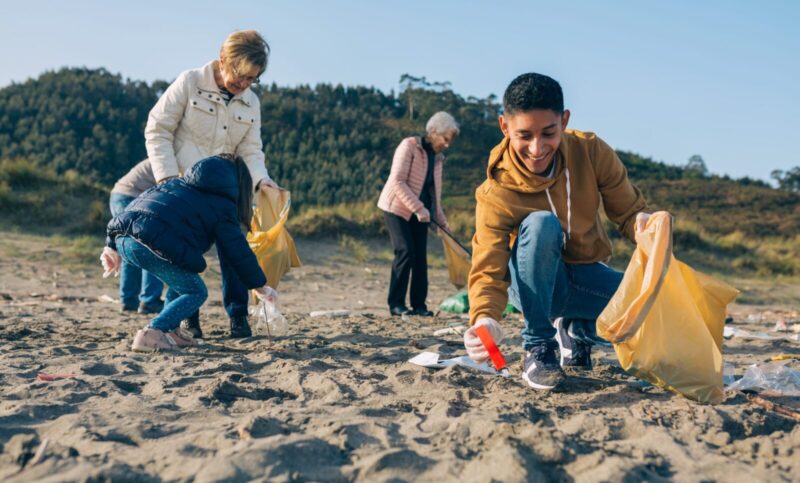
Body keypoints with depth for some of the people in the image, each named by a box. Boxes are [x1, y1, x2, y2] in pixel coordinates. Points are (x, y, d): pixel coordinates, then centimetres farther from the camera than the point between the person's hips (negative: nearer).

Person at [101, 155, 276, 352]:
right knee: (196, 292, 9)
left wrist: (113, 247, 30)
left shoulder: (178, 183, 31)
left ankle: (170, 330, 20)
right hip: (150, 245, -8)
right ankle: (153, 332, -8)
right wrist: (261, 287, 25)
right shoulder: (222, 206, 11)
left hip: (121, 236, 8)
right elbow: (239, 251, 12)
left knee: (181, 279, 27)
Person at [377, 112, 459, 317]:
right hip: (397, 208, -7)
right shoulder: (409, 146, -11)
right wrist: (418, 208, -24)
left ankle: (419, 304, 6)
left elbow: (435, 194, 16)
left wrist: (442, 221, 8)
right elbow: (397, 181, -19)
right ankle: (396, 304, -7)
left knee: (420, 256, 0)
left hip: (420, 212, 7)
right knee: (406, 252, -15)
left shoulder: (437, 158, 12)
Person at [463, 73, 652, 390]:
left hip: (588, 276, 3)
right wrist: (485, 319, -48)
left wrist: (643, 221, -32)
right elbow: (488, 271, -27)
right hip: (534, 284, -3)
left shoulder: (592, 153, -14)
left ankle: (577, 328, 7)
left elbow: (627, 210, -6)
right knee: (541, 224, -36)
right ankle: (538, 345, -19)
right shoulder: (495, 195, -21)